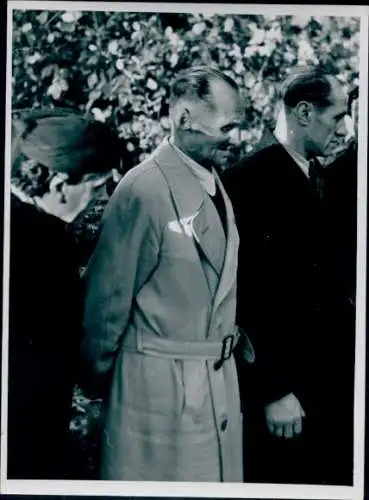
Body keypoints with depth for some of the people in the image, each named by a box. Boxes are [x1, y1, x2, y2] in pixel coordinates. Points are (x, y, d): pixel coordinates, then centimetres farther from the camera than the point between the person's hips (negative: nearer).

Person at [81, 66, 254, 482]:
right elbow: (108, 296, -11)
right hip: (160, 385, -7)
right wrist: (103, 375, -1)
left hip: (220, 377, 8)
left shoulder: (215, 184, 7)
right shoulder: (144, 189, -18)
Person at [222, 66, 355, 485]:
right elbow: (245, 293, -17)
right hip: (277, 379, -7)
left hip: (329, 375, 8)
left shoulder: (315, 175, 10)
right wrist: (273, 390, -16)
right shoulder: (248, 180, -15)